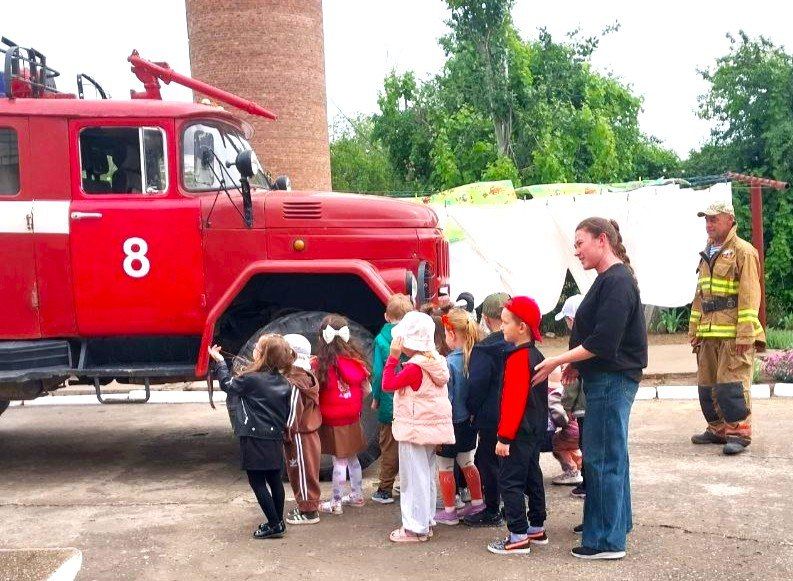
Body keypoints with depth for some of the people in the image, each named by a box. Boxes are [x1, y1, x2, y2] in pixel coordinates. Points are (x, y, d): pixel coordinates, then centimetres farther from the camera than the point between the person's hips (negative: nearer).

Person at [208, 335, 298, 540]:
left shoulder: (251, 379, -14)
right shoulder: (282, 382, 4)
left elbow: (227, 384, 3)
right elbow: (287, 411, 10)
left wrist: (219, 362, 15)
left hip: (255, 440, -7)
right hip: (275, 438, 7)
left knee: (257, 482, 0)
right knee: (274, 479, 14)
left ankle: (274, 525, -2)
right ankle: (278, 522, 23)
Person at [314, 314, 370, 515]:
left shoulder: (321, 364, -20)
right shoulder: (356, 359, -5)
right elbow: (364, 387, 5)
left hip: (333, 422, -5)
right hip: (353, 418, 5)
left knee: (340, 462, 2)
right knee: (352, 458, 19)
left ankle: (336, 503, 13)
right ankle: (357, 495, 31)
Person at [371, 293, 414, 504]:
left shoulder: (382, 339, -10)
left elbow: (378, 372, -10)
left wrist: (376, 398, 3)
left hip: (390, 402, -2)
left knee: (389, 447, 9)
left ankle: (385, 490, 14)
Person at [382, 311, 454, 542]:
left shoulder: (415, 367, -20)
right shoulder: (436, 363, 7)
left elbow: (388, 384, -20)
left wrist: (393, 357, -17)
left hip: (414, 431, -9)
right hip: (432, 427, 9)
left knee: (414, 478, -2)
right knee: (426, 477, 16)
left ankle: (414, 528, 3)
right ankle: (425, 522, 25)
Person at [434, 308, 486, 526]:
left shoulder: (449, 363, -22)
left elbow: (445, 399, -20)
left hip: (452, 423, -6)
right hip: (470, 421, 6)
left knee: (445, 468, 10)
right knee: (466, 463, 24)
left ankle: (449, 512, 19)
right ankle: (477, 503, 32)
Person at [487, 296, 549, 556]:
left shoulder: (518, 358, -19)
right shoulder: (536, 355, 11)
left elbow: (514, 400, -24)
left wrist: (505, 437, -21)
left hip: (519, 432, -10)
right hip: (536, 430, 10)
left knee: (510, 481, -5)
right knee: (532, 477, 17)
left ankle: (518, 537, -4)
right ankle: (537, 529, 27)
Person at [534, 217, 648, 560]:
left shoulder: (617, 282, -19)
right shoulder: (609, 279, 13)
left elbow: (602, 342, -24)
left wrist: (558, 362, -18)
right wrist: (577, 364, 10)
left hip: (612, 381, -10)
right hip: (606, 378, 10)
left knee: (602, 459, -4)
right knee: (611, 455, 18)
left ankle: (607, 541, 4)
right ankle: (617, 523, 31)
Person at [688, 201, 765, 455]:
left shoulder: (743, 251, -6)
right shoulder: (708, 255, 19)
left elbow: (750, 294, -13)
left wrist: (745, 333, -19)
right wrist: (694, 329, 19)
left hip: (734, 335, -8)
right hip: (709, 333, 8)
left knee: (731, 383, -10)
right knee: (707, 384, 11)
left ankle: (739, 432, -2)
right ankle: (718, 429, 22)